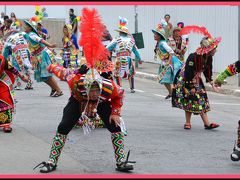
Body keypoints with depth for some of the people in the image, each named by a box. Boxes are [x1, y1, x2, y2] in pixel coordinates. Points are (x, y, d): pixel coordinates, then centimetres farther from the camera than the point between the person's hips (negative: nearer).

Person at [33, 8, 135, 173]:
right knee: (63, 128, -10)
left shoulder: (109, 87, -39)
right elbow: (63, 72, -20)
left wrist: (115, 113, -17)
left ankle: (121, 162, 0)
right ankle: (52, 162, 3)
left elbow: (119, 94, -15)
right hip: (78, 101, -1)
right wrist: (52, 68, -1)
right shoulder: (76, 81, -41)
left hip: (102, 103, 1)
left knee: (116, 127, -12)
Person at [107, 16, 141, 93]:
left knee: (118, 74, 5)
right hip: (129, 58, 4)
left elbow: (108, 48, 4)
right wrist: (139, 58, 34)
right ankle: (132, 88, 16)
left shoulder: (117, 39, 4)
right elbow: (135, 50, 23)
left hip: (120, 59, -3)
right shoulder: (131, 40, 15)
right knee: (130, 74, 17)